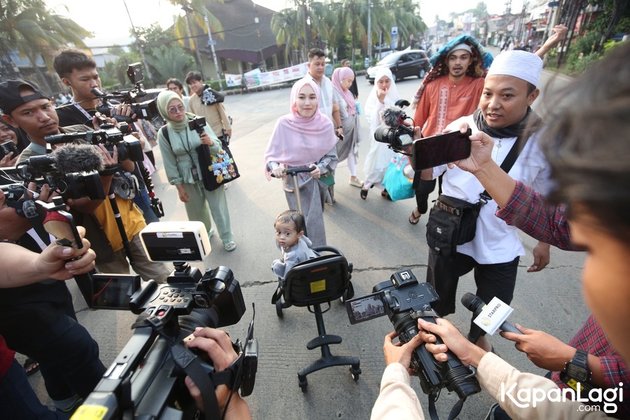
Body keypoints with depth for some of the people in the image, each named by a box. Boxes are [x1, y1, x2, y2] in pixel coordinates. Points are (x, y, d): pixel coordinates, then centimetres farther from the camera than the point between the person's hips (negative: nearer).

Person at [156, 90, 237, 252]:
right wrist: (179, 187, -2)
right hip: (188, 179, 2)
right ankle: (204, 233, 44)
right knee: (197, 210, 18)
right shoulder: (164, 133, -8)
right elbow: (170, 163, -3)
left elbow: (218, 146, -9)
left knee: (218, 206, 7)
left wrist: (210, 142, -32)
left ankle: (227, 237, 26)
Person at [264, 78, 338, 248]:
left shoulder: (325, 124, -11)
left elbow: (331, 155, -1)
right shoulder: (284, 124, -17)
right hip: (295, 182, -3)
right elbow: (271, 155, -8)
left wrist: (320, 168, -20)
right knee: (307, 225, -4)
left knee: (314, 221, 20)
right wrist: (276, 167, -29)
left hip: (319, 180, 3)